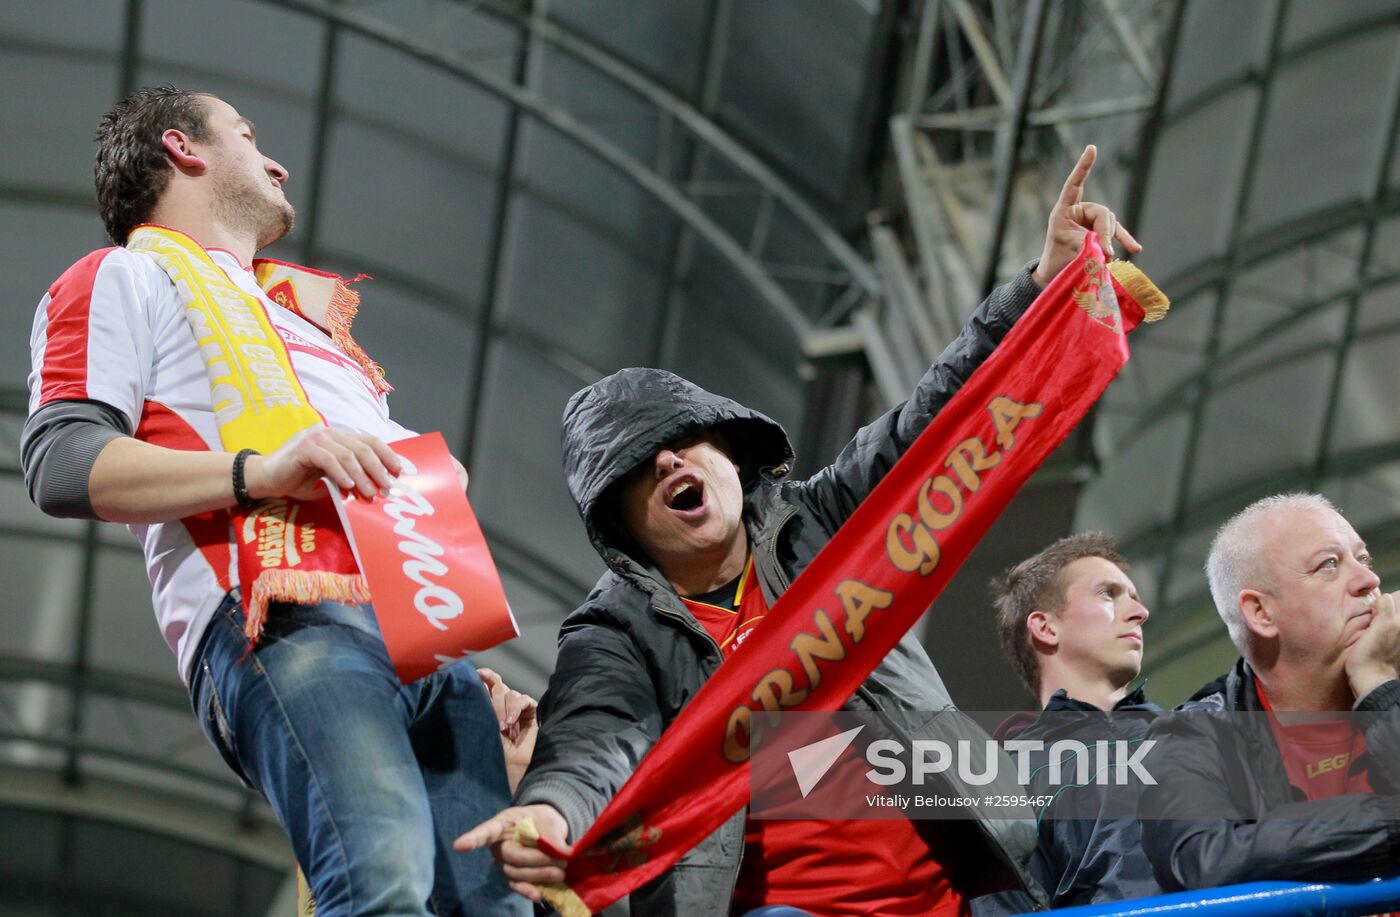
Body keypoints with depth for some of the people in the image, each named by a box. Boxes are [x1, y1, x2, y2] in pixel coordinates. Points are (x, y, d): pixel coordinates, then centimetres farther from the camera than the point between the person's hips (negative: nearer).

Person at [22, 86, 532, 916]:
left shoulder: (294, 318, 40)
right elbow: (60, 462, -1)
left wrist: (479, 680, 23)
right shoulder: (128, 277, 17)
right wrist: (260, 471, -15)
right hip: (284, 620, -7)